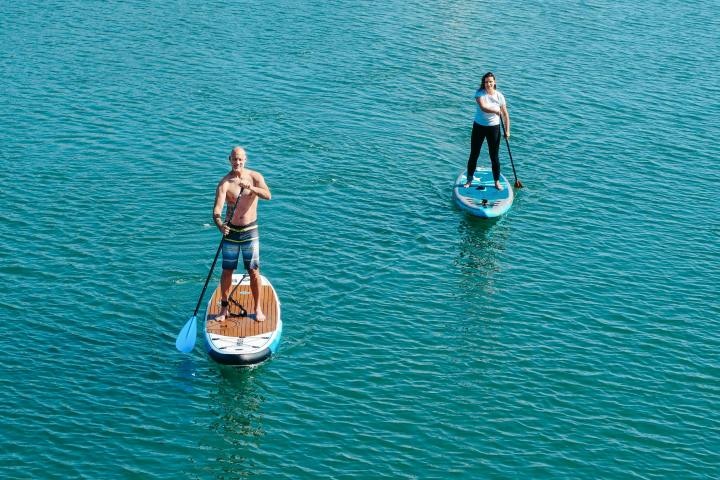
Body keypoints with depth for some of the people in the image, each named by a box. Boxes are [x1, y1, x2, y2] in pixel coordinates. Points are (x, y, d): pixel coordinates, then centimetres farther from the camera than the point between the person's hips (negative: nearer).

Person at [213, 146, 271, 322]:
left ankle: (258, 309, 13)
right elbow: (217, 209, -20)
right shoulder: (224, 183, -10)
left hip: (250, 231, 0)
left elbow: (267, 195, -21)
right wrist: (220, 224, -41)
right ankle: (224, 309, 19)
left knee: (254, 272, 2)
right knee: (227, 271, 6)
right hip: (230, 231, 0)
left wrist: (251, 188, -40)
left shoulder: (255, 177, -4)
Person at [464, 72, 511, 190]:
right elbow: (483, 107, -28)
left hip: (494, 128, 0)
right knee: (474, 155, 7)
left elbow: (505, 115, -2)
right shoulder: (480, 93, -11)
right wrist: (497, 111, -26)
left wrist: (507, 130, -6)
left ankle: (497, 181, 17)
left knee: (494, 157, 4)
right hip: (479, 127, 0)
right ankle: (469, 179, 21)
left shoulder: (499, 96, -6)